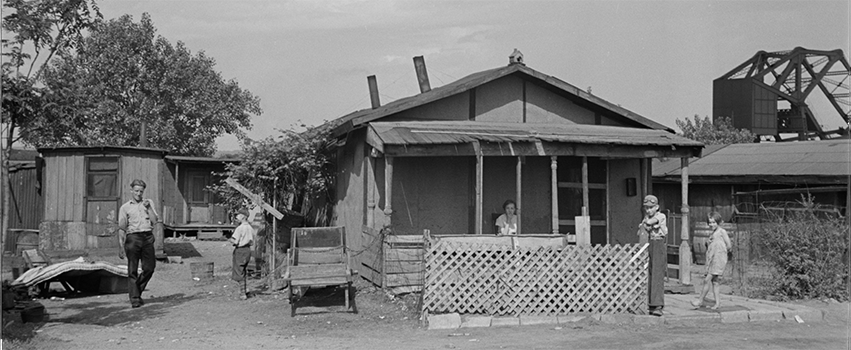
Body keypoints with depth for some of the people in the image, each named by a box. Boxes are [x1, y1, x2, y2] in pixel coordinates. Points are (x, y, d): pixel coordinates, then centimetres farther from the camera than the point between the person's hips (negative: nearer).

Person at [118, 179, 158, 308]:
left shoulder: (148, 202, 16)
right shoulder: (125, 207, 11)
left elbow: (154, 221, 6)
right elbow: (121, 229, 8)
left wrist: (148, 208, -4)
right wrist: (120, 247, 2)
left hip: (147, 237, 2)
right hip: (133, 237, -2)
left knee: (149, 268, 0)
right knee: (132, 270, -4)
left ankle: (137, 291, 20)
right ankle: (134, 298, -1)